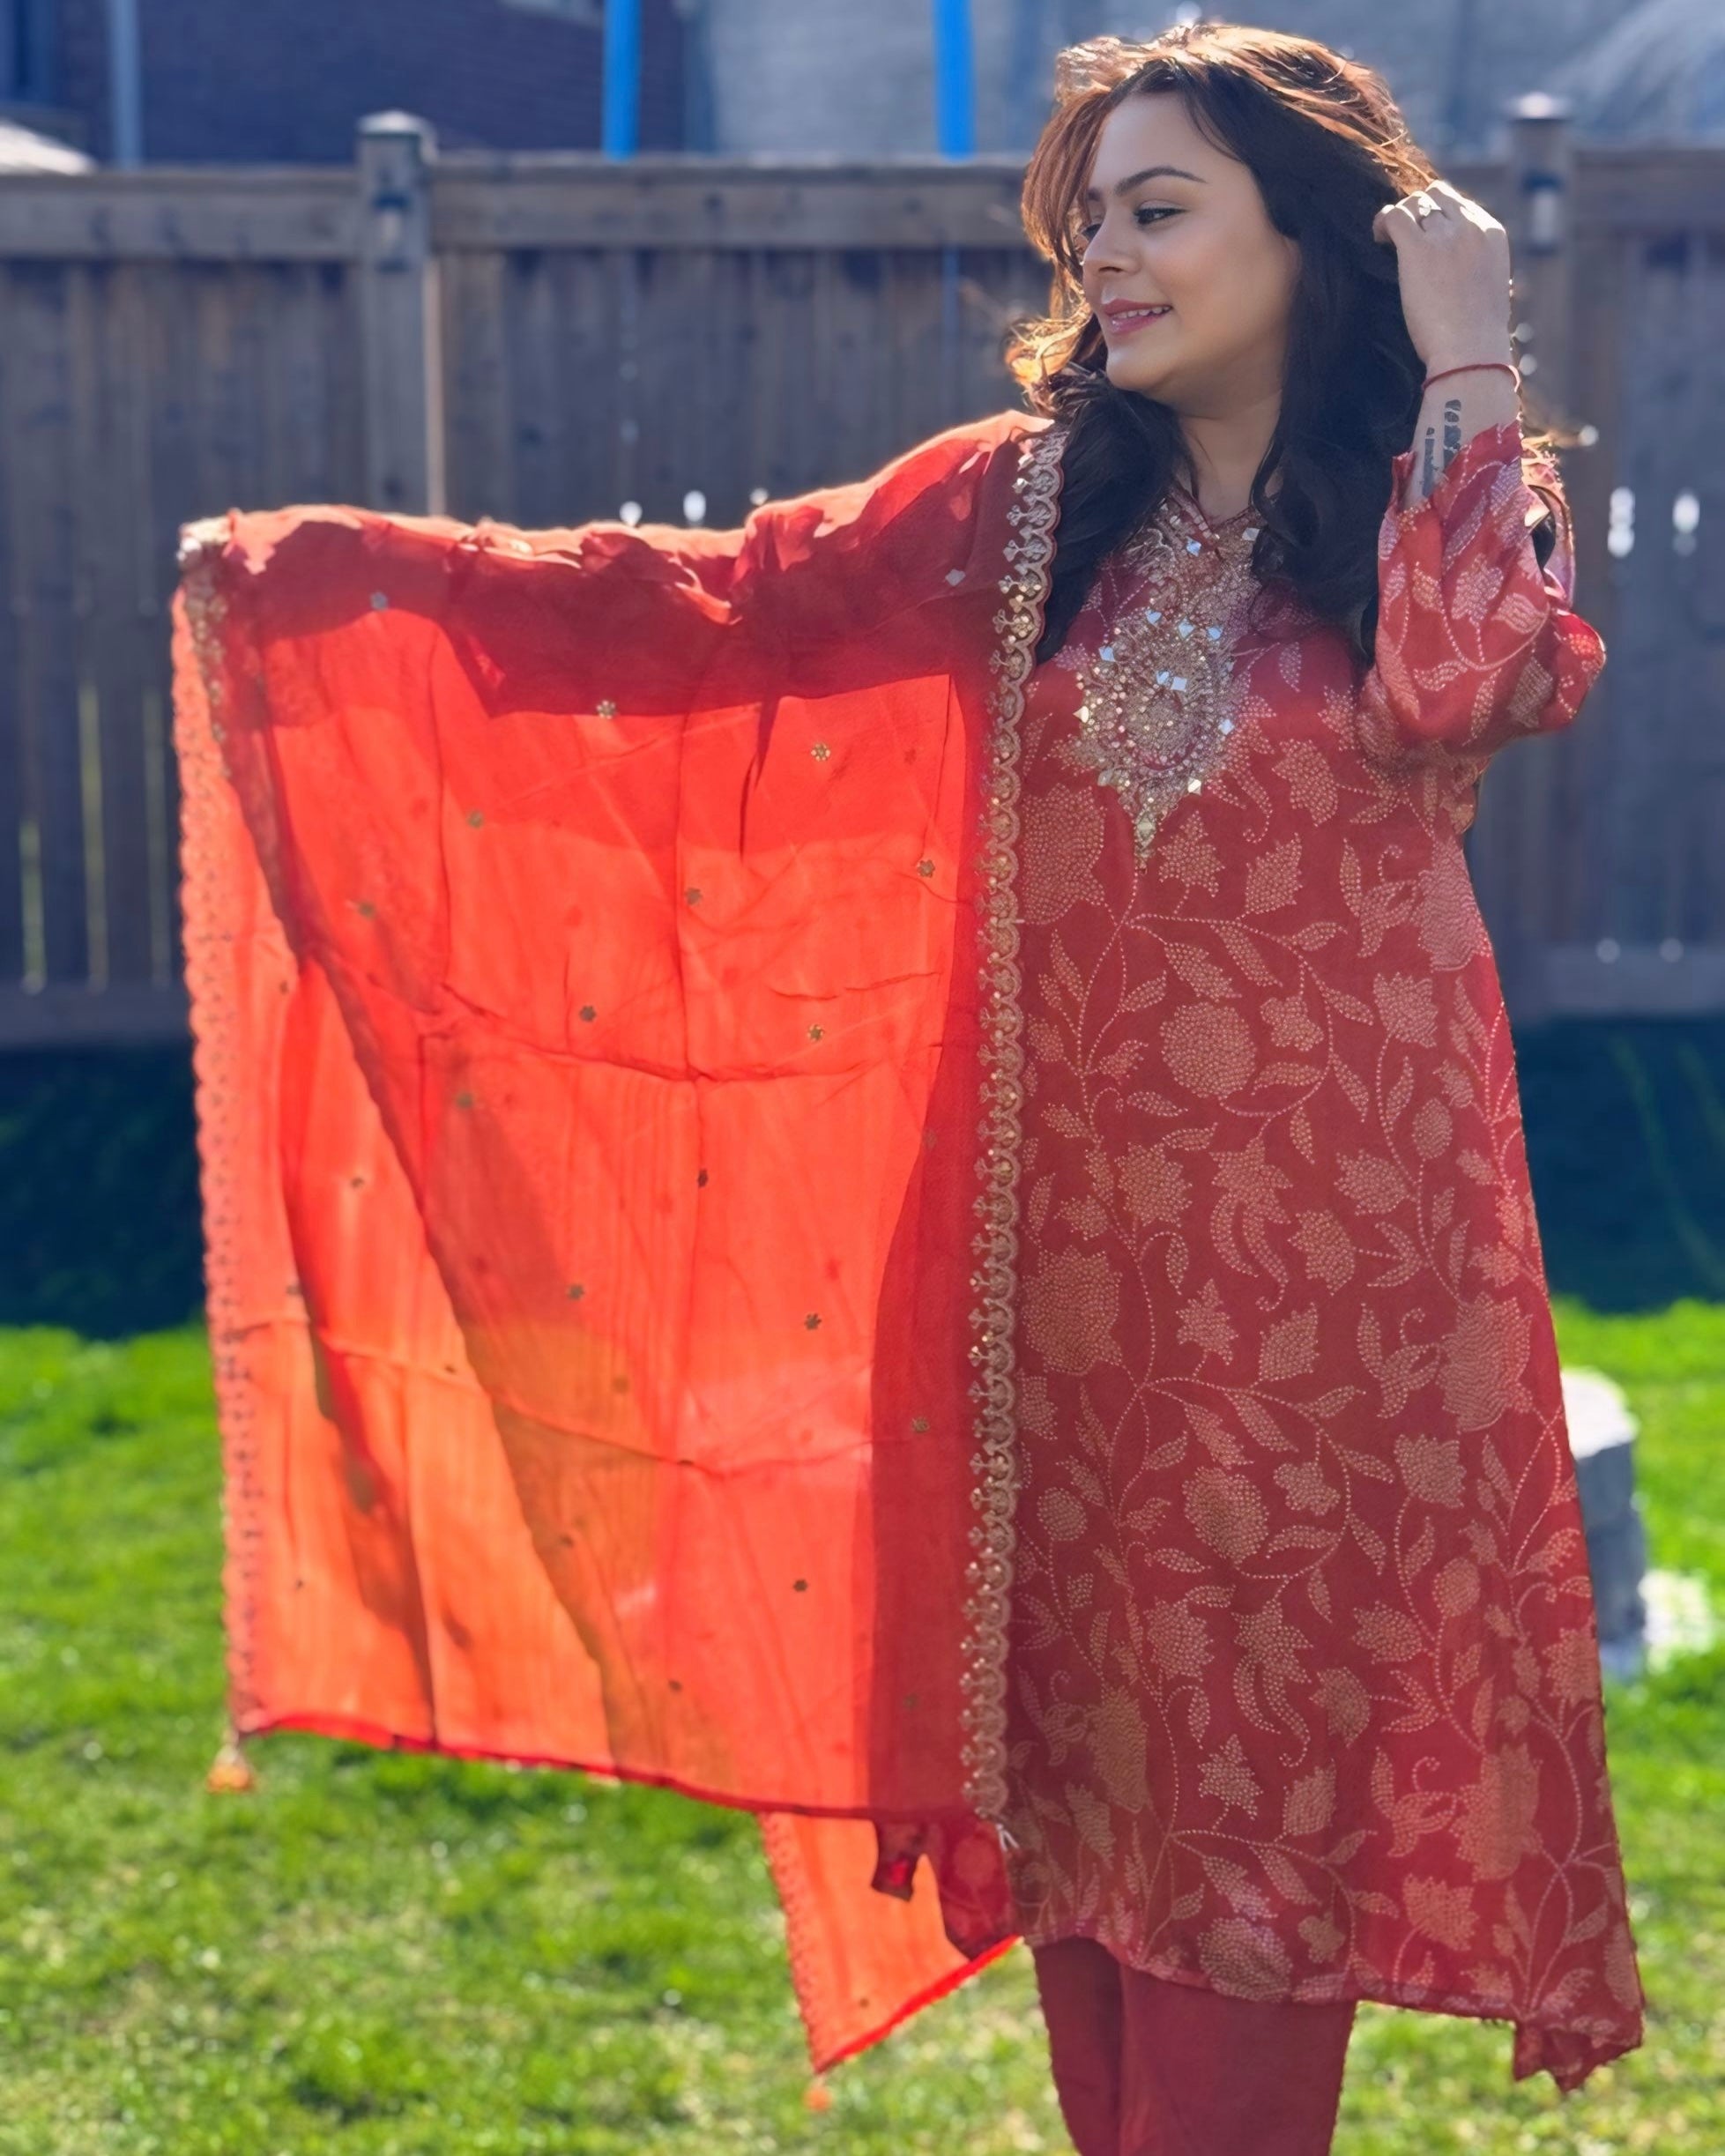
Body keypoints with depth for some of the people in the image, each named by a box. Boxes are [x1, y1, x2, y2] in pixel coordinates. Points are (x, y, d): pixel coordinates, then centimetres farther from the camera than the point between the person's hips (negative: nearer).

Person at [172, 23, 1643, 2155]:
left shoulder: (1457, 506, -1)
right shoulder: (1023, 506, 6)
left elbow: (1472, 691, -24)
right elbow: (699, 610, -1)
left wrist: (1464, 367, -17)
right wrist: (339, 567, -8)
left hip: (1320, 1256, -3)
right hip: (1073, 1258, 3)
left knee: (1262, 1768, 1)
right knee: (1076, 1759, 10)